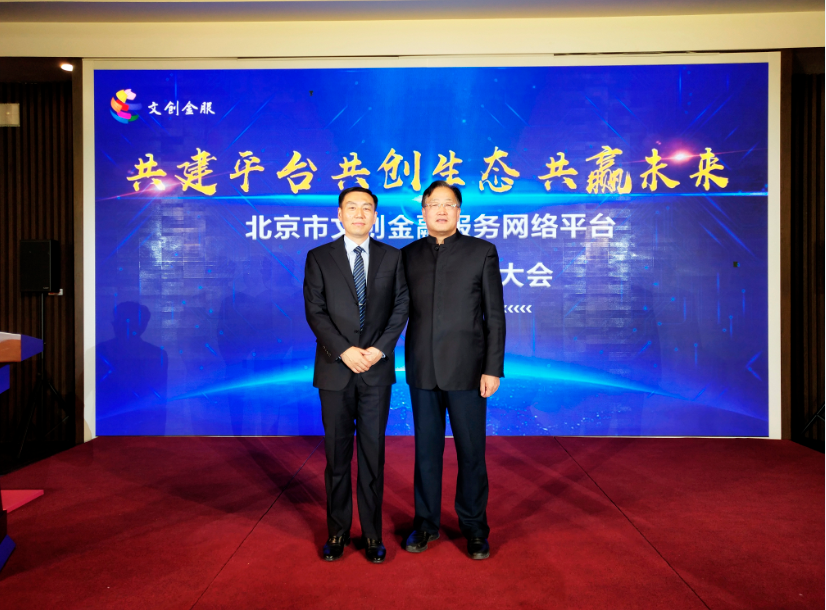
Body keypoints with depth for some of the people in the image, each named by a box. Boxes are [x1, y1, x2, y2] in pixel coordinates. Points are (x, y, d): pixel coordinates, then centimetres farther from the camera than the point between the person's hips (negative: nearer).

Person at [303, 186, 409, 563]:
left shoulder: (392, 258, 7)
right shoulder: (319, 258, 4)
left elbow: (400, 308, 2)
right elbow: (314, 311, -3)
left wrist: (379, 349, -10)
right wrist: (344, 350, -14)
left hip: (377, 369, 1)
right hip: (335, 369, 0)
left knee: (372, 452, 7)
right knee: (337, 454, 8)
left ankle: (372, 533, 19)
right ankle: (337, 531, 23)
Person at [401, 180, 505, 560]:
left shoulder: (482, 252, 0)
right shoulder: (409, 255, 8)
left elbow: (495, 315, -2)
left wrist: (493, 369, -7)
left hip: (466, 370, -2)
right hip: (422, 371, 3)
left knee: (471, 452, 7)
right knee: (426, 450, 12)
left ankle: (474, 527, 25)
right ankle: (426, 523, 29)